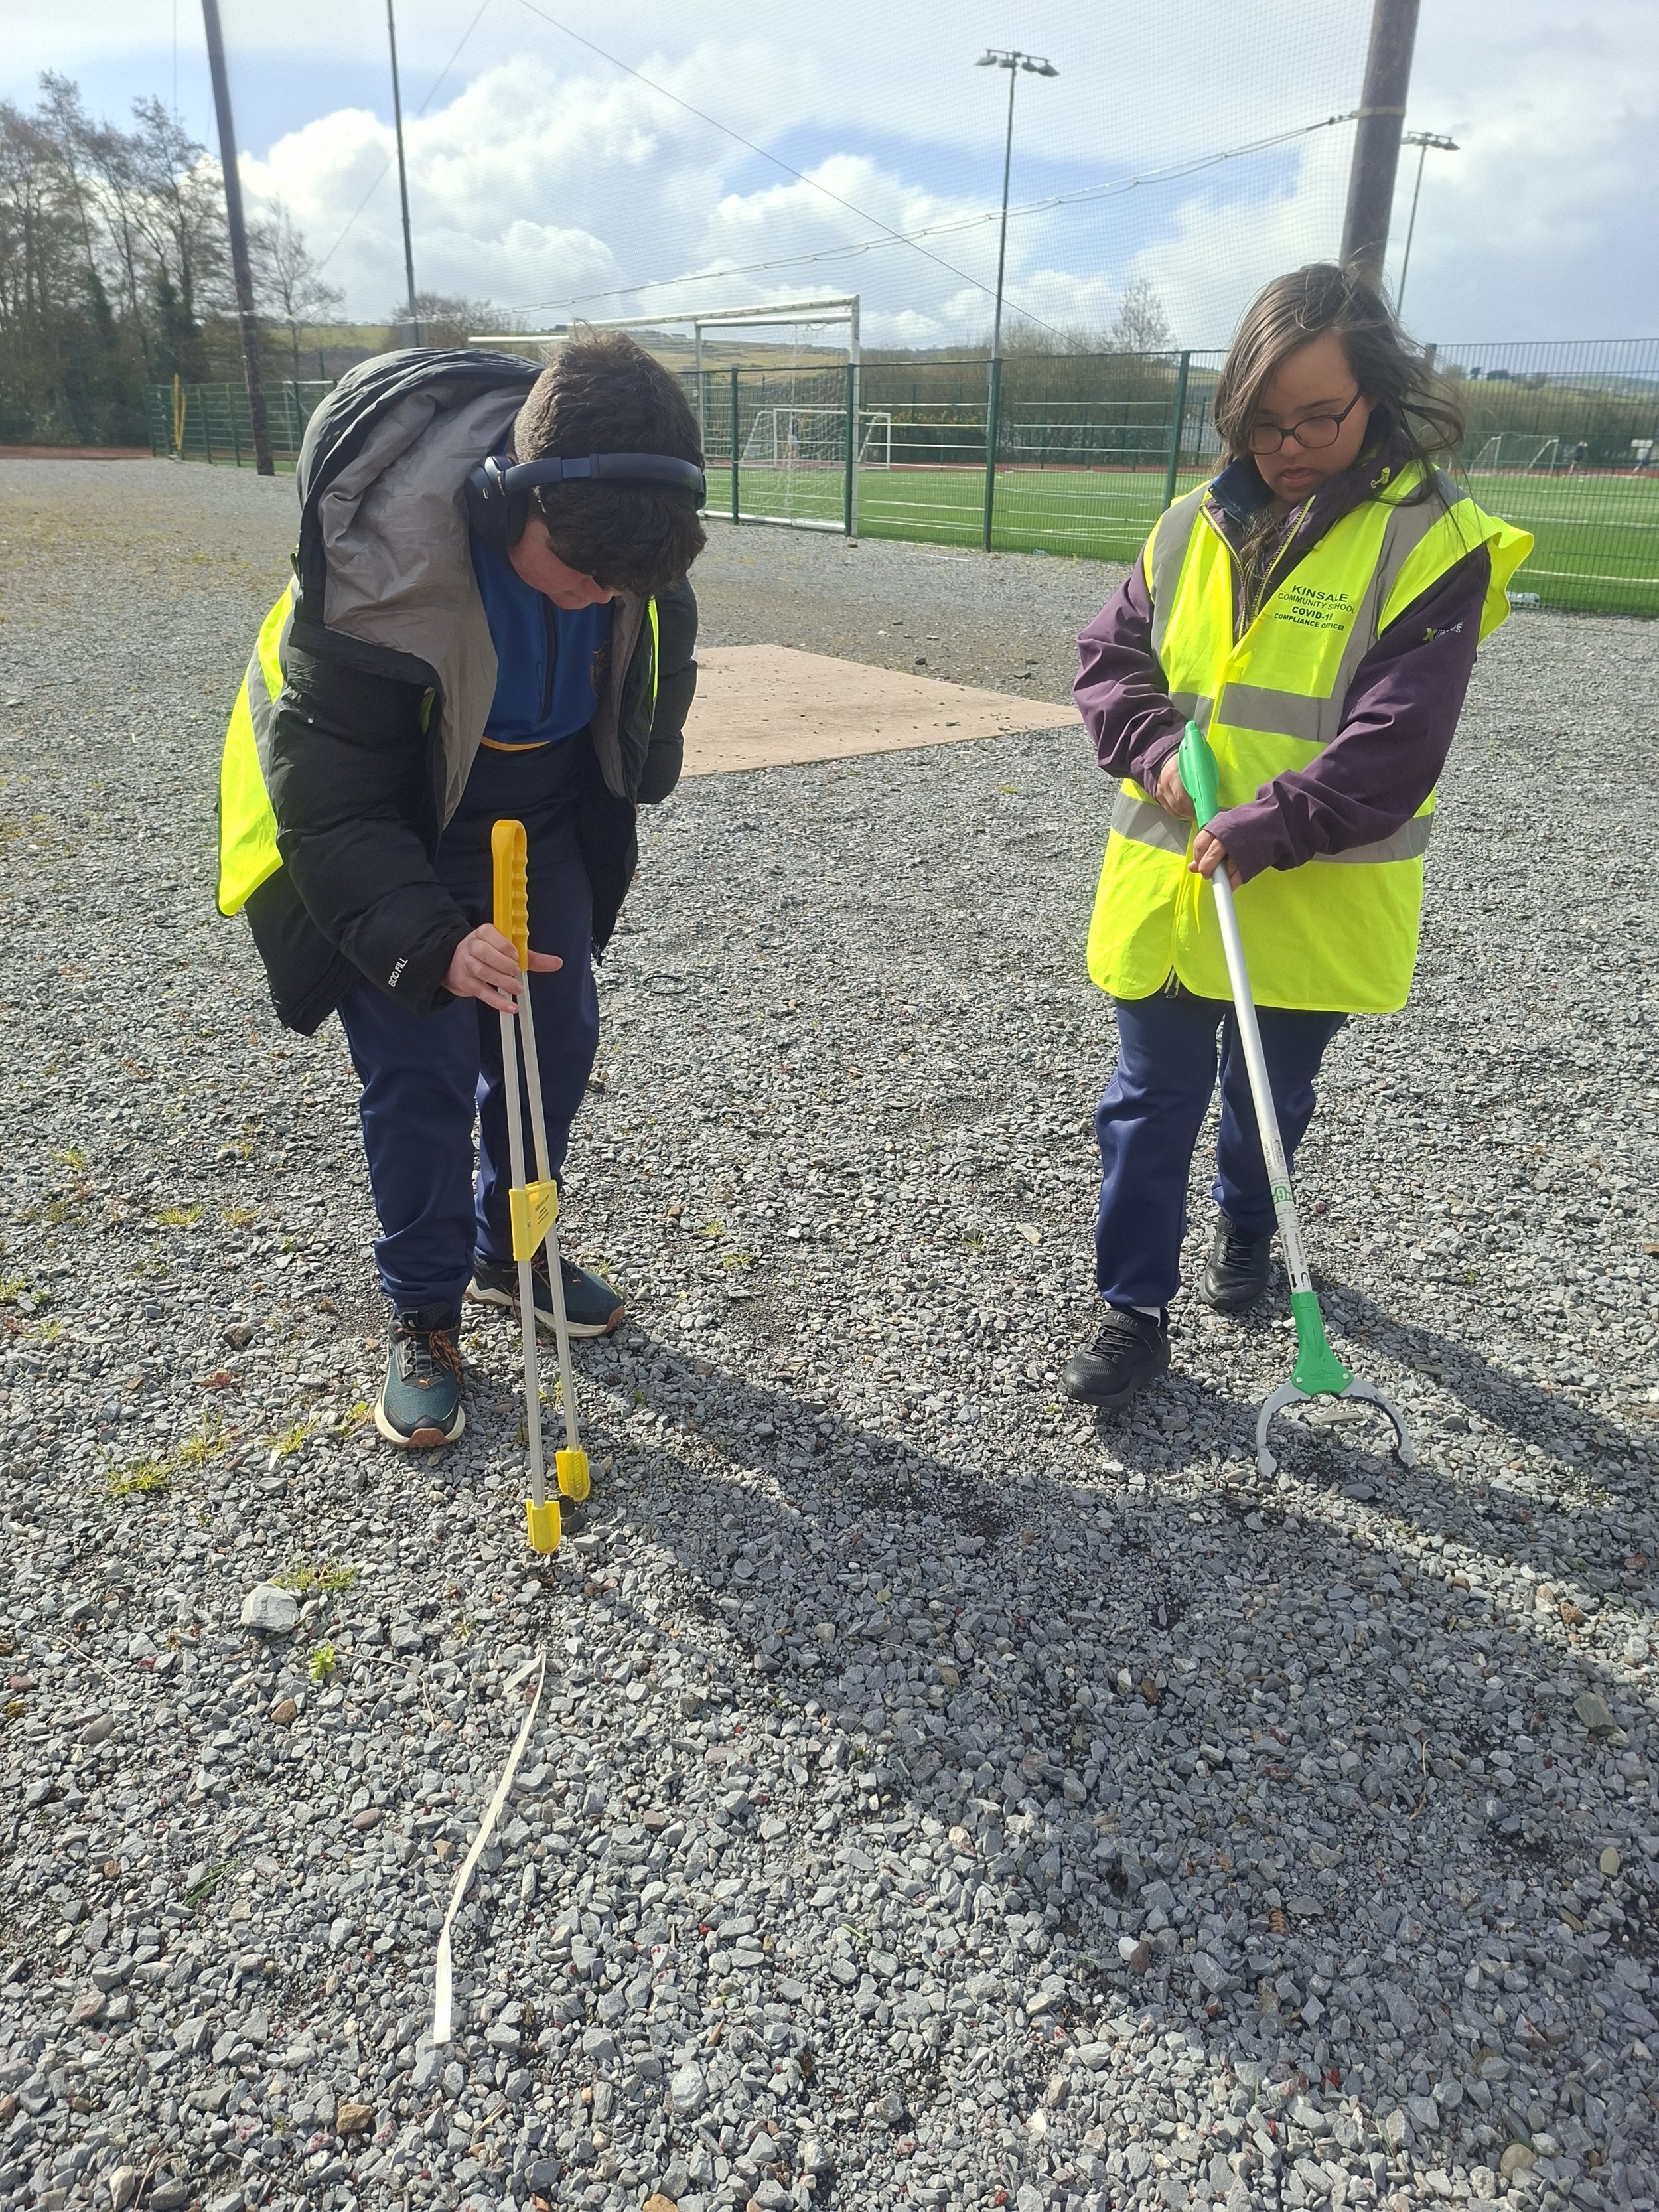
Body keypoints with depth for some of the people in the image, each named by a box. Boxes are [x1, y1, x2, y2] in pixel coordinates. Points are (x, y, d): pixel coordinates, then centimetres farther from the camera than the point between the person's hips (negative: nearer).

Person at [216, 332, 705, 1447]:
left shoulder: (623, 514, -18)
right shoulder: (377, 559, -35)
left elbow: (657, 664, 5)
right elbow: (329, 803, -30)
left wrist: (623, 810, 9)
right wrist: (430, 942, -42)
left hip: (547, 814, 5)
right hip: (386, 826, -5)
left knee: (556, 1041, 9)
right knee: (421, 1070, -6)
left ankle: (511, 1253, 31)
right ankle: (424, 1317, 14)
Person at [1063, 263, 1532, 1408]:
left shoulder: (1433, 540, -11)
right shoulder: (1197, 525, 3)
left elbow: (1395, 746, -18)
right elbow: (1111, 656, 10)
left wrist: (1261, 832, -26)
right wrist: (1153, 750, -9)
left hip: (1317, 900, -3)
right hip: (1165, 879, 3)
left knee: (1273, 1096, 18)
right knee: (1151, 1100, 6)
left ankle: (1246, 1229, 47)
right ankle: (1135, 1311, 19)